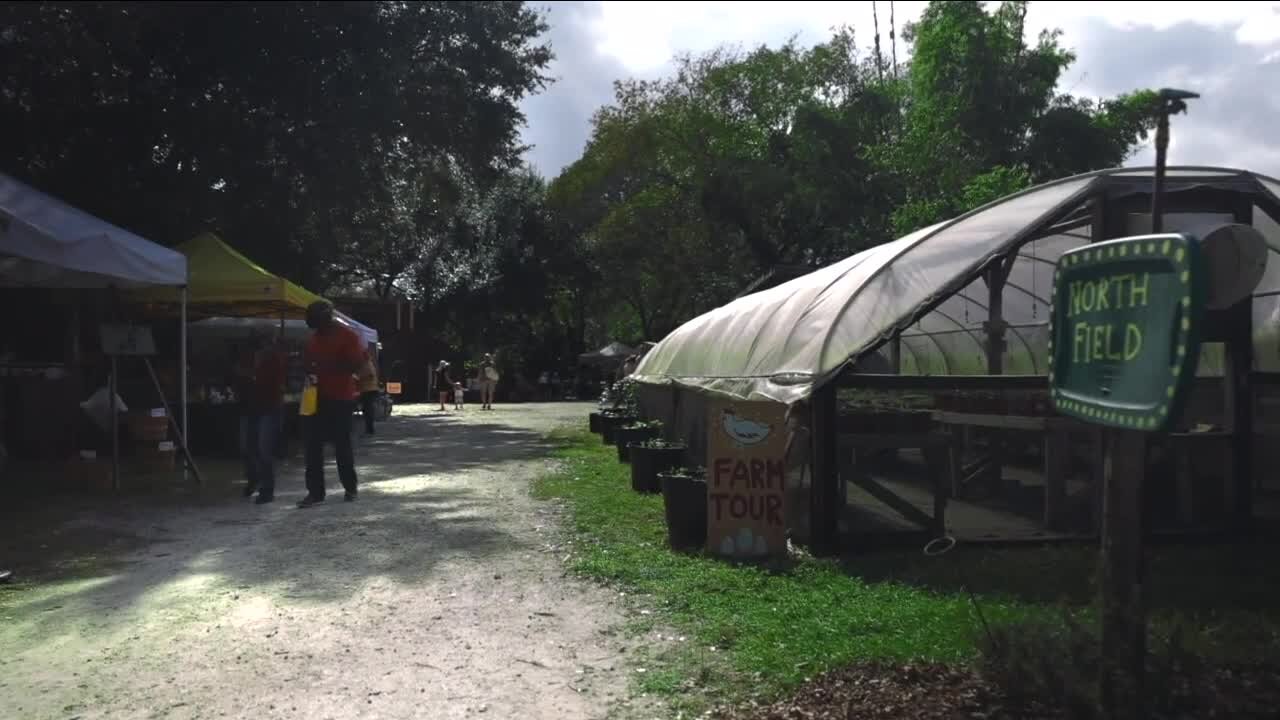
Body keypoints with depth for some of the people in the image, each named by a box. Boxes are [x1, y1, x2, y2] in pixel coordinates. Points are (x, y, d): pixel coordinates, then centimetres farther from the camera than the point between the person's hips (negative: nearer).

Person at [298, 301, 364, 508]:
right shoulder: (314, 338, 13)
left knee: (342, 444, 2)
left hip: (341, 398, -6)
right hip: (317, 397, 6)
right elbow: (307, 361, 23)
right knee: (313, 445, 0)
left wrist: (328, 366, -23)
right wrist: (310, 369, 0)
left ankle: (350, 487, 17)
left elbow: (356, 364, -14)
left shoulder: (348, 336, -7)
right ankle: (315, 491, 2)